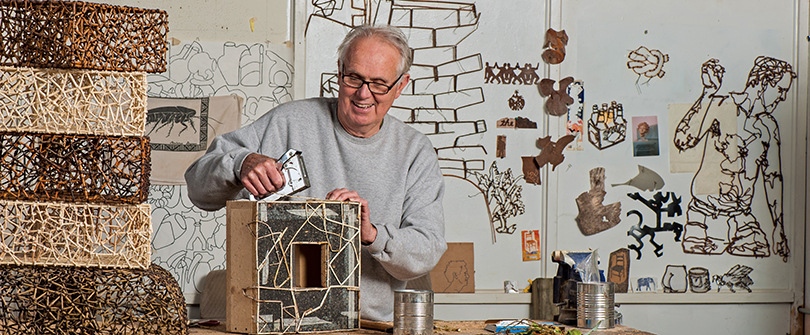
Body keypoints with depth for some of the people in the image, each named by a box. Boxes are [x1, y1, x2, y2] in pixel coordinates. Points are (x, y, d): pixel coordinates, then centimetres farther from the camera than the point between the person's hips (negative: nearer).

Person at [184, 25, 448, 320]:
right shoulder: (290, 122, 4)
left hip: (374, 323, 1)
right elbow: (199, 187, 3)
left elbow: (427, 252, -2)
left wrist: (372, 235, -21)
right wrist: (241, 163, -18)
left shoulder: (416, 152, 8)